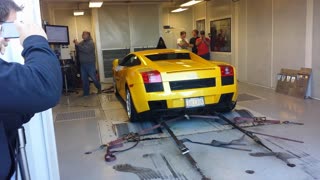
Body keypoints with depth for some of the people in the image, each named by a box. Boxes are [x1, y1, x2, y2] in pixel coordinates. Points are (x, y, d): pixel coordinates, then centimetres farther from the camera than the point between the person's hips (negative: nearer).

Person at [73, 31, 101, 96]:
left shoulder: (91, 42, -6)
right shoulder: (81, 42, 14)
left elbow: (87, 50, -22)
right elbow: (78, 51, 12)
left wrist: (78, 44, -22)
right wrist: (76, 44, -3)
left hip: (90, 64, -6)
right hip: (82, 64, 6)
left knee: (93, 77, 0)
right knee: (84, 79, 6)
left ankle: (99, 88, 24)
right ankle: (86, 92, 14)